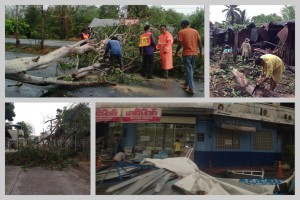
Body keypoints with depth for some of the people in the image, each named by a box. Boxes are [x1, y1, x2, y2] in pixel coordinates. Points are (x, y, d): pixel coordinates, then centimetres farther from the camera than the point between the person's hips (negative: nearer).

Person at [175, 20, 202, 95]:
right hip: (194, 53, 5)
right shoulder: (195, 31, 6)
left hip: (186, 53, -4)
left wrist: (176, 52, 3)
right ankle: (186, 84, 34)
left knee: (189, 70, -2)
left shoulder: (181, 32, -6)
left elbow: (180, 44, -10)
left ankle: (191, 89, -7)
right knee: (191, 69, 18)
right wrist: (200, 52, 13)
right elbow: (199, 43, 4)